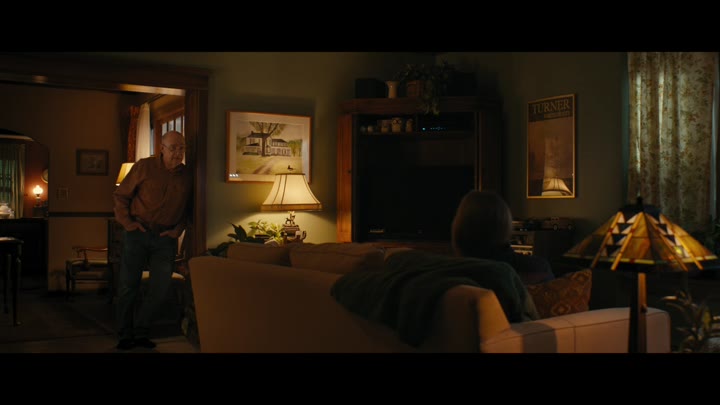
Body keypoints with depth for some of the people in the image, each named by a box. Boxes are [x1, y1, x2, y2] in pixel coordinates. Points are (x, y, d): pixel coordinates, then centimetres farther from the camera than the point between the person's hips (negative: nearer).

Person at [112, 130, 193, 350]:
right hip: (137, 233, -2)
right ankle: (125, 335, 14)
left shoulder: (187, 176, 4)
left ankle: (141, 332, 20)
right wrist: (127, 222, -7)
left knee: (160, 287, 3)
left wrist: (178, 230, 1)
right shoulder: (144, 167, -4)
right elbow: (120, 195, 1)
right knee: (128, 286, 1)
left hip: (166, 237, 3)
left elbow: (187, 208, 14)